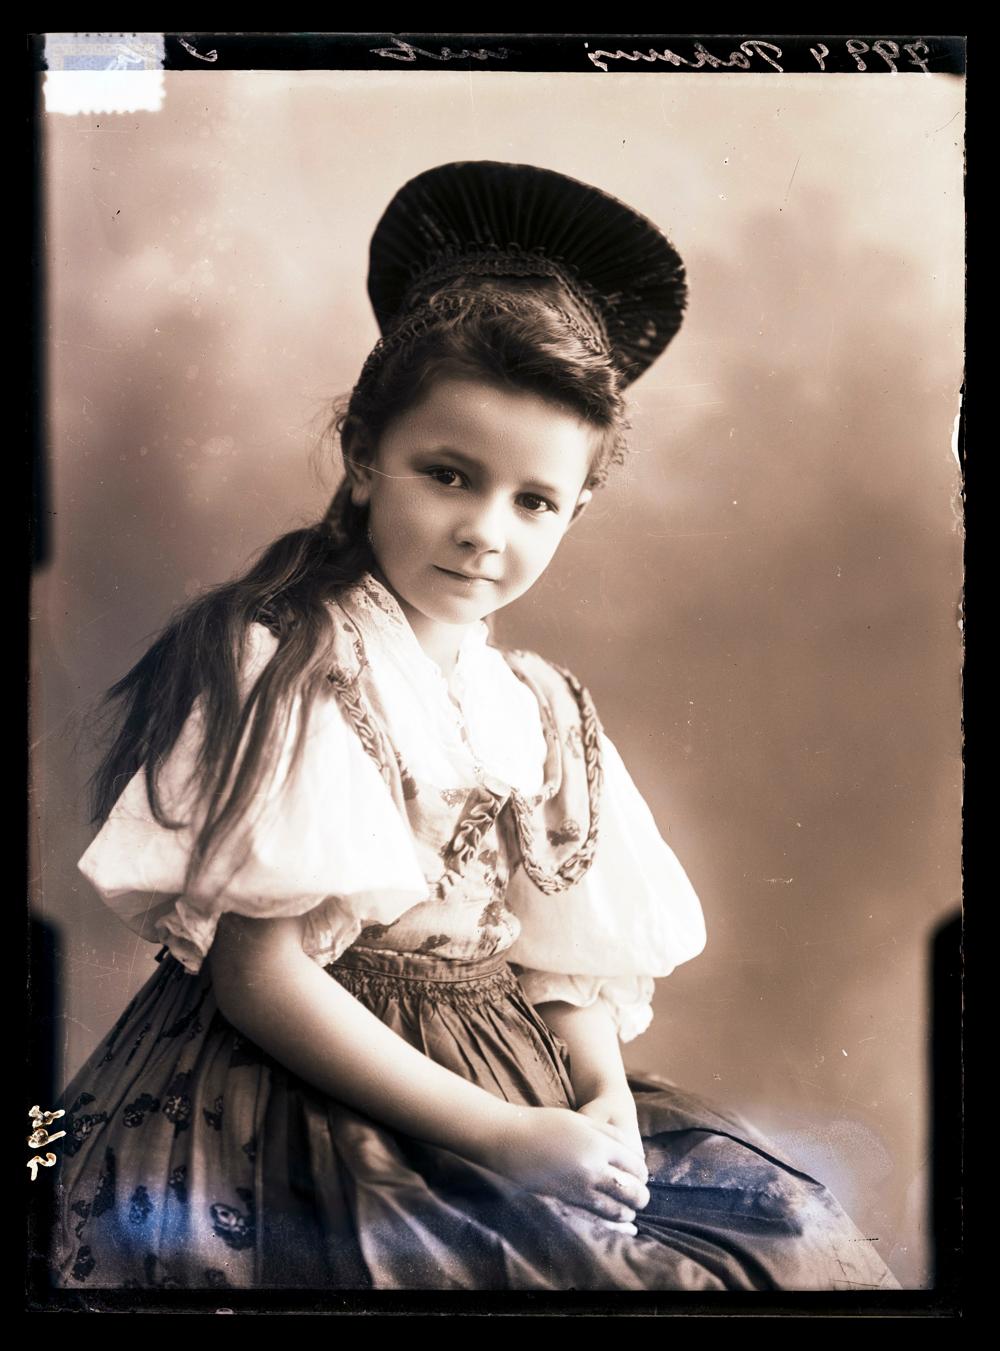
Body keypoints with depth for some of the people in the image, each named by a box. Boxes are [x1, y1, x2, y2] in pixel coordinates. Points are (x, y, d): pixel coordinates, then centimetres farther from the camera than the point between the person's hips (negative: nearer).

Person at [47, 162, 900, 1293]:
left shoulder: (542, 710, 7)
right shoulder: (298, 667, -13)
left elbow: (557, 954, 10)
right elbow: (258, 974, -18)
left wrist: (606, 1092, -10)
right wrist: (498, 1132, -18)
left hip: (521, 1091, 7)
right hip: (301, 1107, -6)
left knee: (786, 1225, -1)